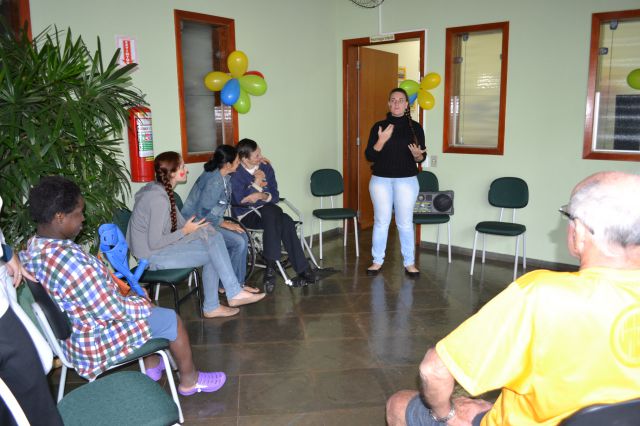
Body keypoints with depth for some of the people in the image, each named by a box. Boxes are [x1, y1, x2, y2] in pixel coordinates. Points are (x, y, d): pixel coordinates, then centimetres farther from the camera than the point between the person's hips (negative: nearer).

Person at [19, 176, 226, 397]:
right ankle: (189, 381, 28)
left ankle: (152, 366, 41)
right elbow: (113, 311, -28)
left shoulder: (32, 250, -6)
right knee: (172, 320, 7)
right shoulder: (70, 260, -36)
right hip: (96, 345, -9)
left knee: (139, 303, 27)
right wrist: (143, 302, -10)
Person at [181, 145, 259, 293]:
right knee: (238, 242, -17)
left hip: (209, 220, 10)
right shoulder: (215, 182, -26)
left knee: (242, 237, -4)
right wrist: (224, 224, -16)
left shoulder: (224, 176, 3)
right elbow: (202, 213, -25)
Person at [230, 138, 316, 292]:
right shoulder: (235, 174, -8)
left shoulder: (266, 168, 7)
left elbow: (275, 196, 6)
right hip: (247, 216, -4)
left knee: (286, 220, -29)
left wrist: (263, 196, -15)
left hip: (268, 213, 5)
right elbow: (241, 200, -19)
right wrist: (257, 182, -11)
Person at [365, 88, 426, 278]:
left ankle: (409, 262, 16)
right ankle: (377, 261, 19)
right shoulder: (379, 126, 2)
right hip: (380, 180, 1)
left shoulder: (415, 127, 2)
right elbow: (369, 156, -3)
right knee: (381, 221, 7)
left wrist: (417, 154, -20)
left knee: (405, 223, 4)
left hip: (407, 181, 0)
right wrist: (381, 140, -18)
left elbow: (421, 158, 3)